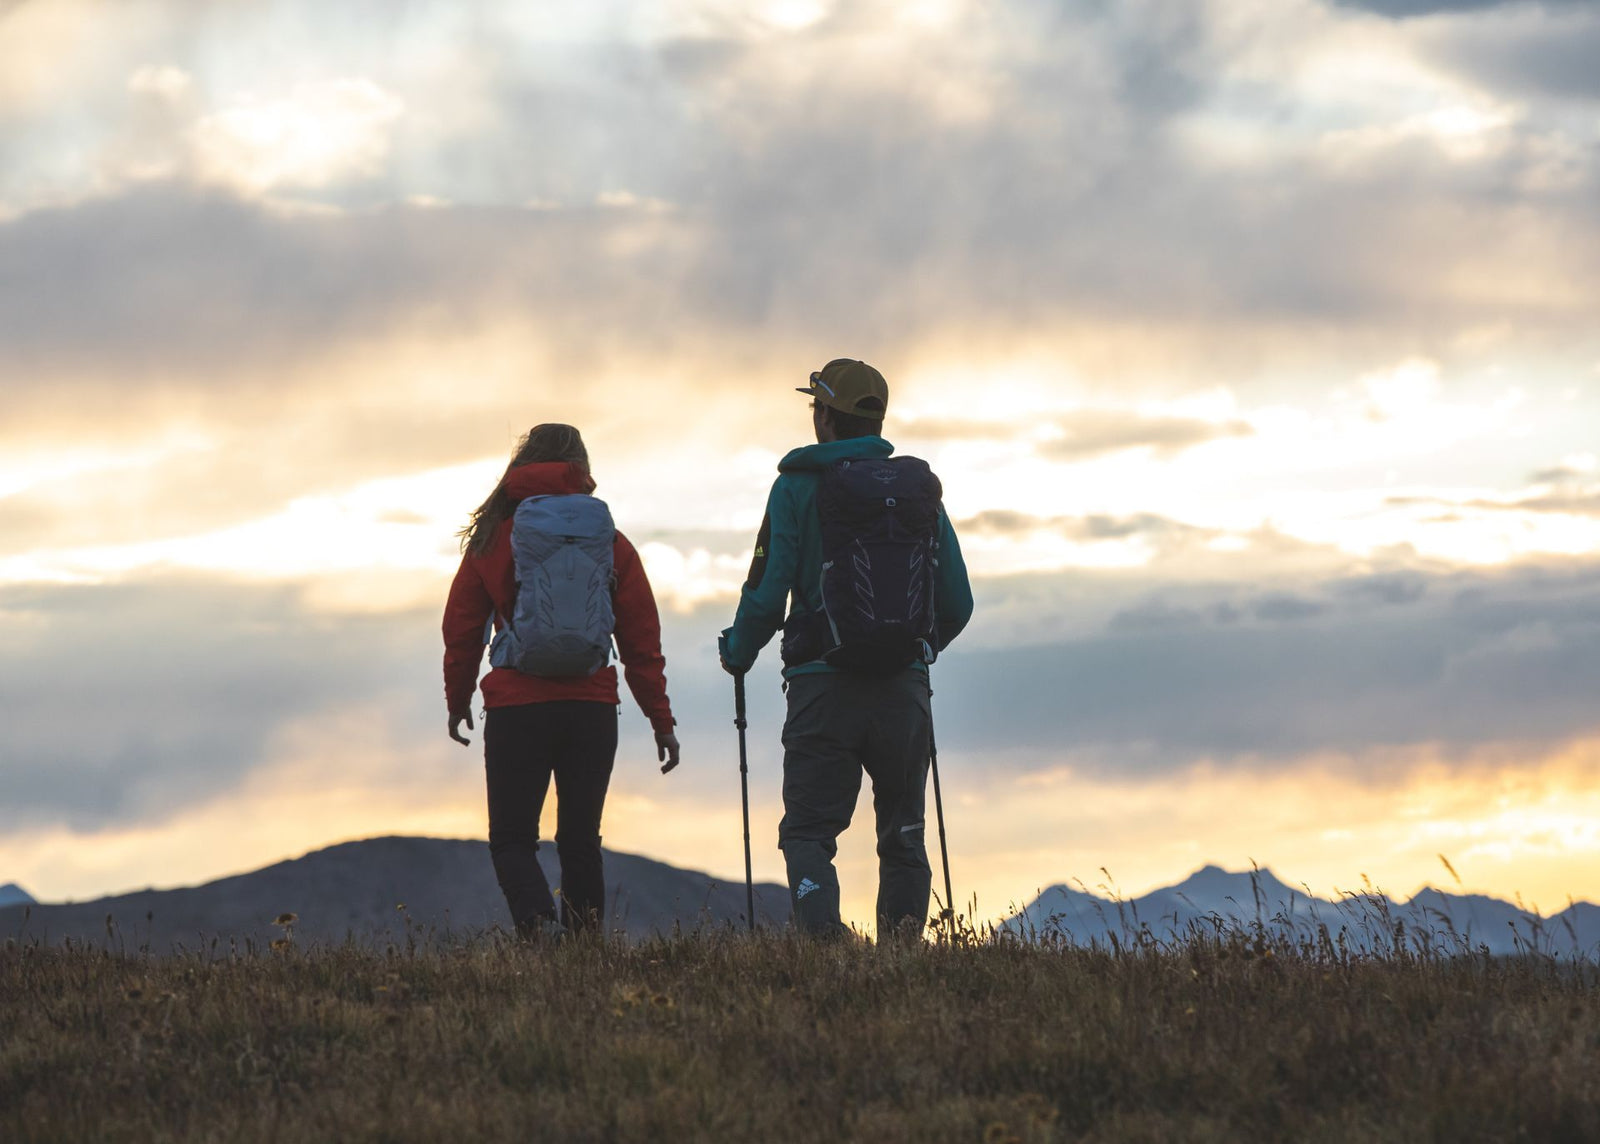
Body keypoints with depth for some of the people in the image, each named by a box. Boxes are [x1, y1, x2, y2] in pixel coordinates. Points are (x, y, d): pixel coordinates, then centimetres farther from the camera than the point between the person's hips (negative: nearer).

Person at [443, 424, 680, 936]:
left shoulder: (492, 538, 1)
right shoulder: (610, 542, 5)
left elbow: (461, 630, 6)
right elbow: (642, 640, 6)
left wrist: (458, 701, 20)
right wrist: (661, 720, 11)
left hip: (516, 708, -2)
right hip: (593, 708, 2)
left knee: (512, 837, 4)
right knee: (579, 837, 13)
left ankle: (538, 924, -22)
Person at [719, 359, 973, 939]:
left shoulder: (799, 485, -3)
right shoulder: (922, 487, 8)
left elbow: (768, 594, -7)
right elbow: (957, 603, 9)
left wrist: (738, 652, 12)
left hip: (825, 690, -3)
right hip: (904, 689, 3)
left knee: (807, 831, 2)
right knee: (903, 835, 15)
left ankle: (822, 929, -21)